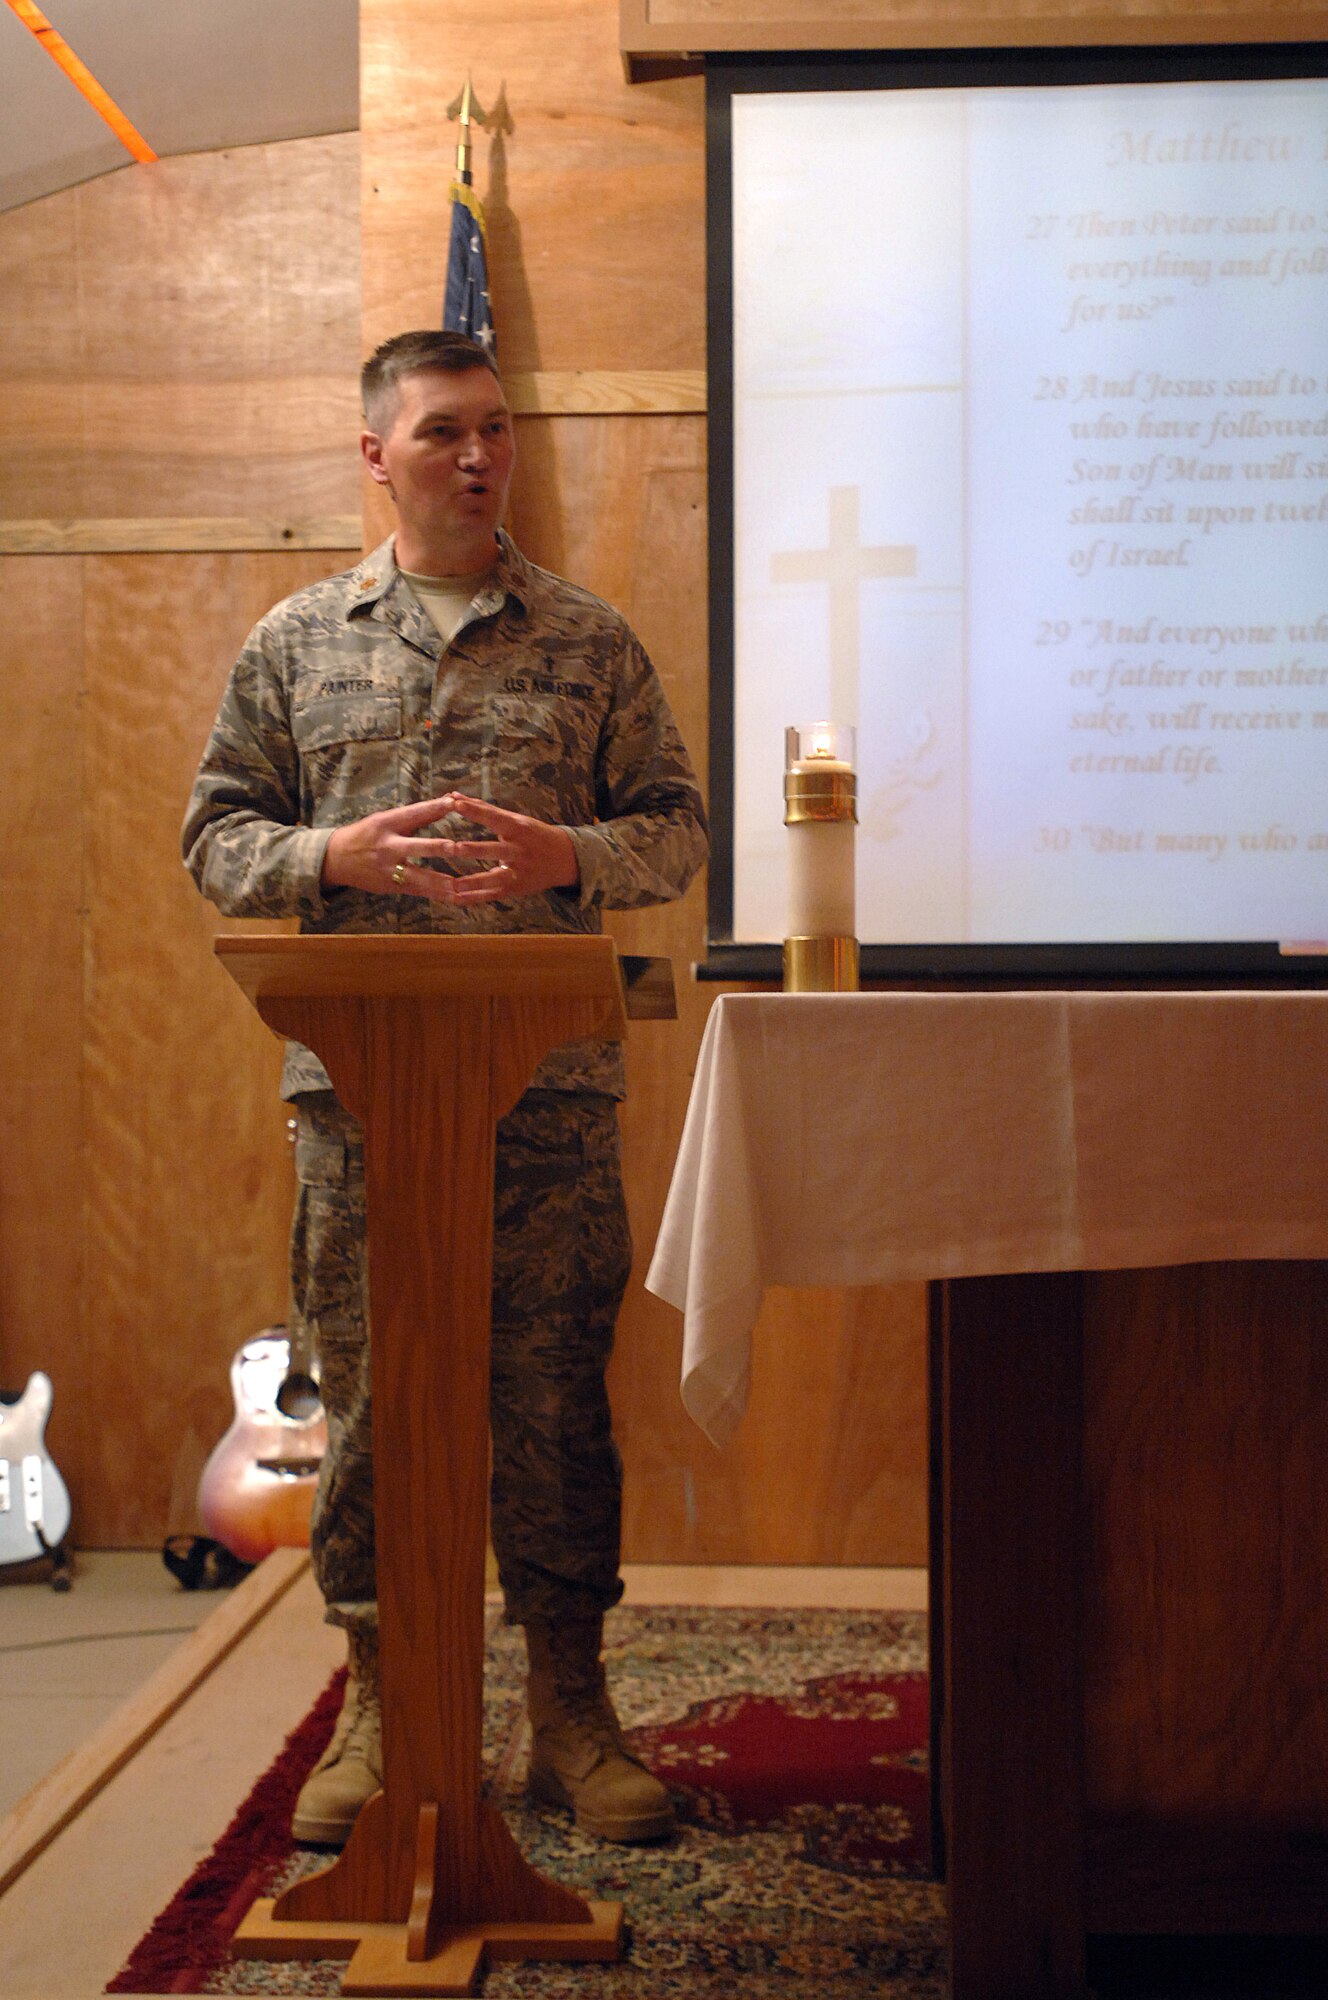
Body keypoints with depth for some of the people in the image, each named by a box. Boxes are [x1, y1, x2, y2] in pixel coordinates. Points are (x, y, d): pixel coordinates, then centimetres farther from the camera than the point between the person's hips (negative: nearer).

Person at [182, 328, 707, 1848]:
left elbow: (674, 824, 10)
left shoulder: (592, 643, 10)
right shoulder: (295, 643, 11)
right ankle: (380, 1705, 19)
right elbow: (217, 834, 10)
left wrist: (573, 857, -11)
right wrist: (336, 854, -9)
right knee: (364, 1394, 5)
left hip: (550, 1084, 0)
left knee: (554, 1393, 2)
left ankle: (568, 1707, 16)